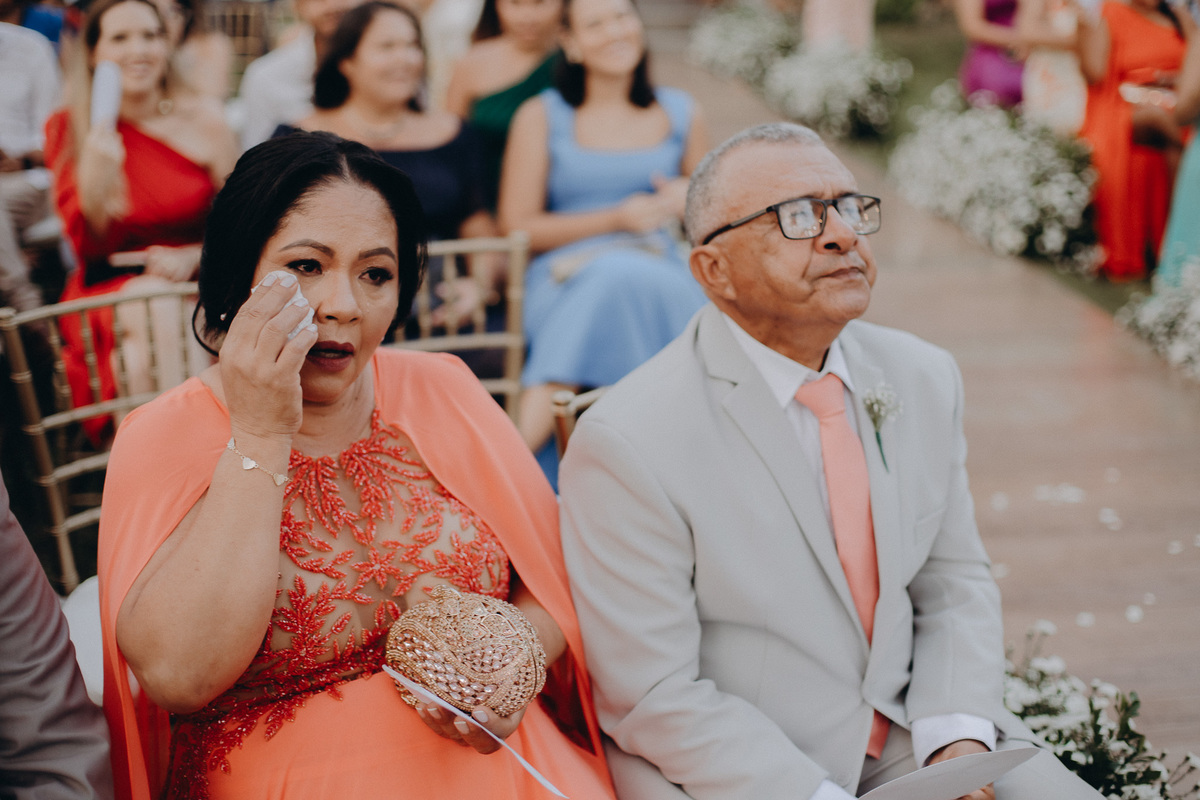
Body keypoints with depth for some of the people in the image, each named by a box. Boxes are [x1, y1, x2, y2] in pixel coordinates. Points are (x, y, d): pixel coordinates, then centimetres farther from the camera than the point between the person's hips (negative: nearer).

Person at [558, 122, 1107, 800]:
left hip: (910, 729, 5)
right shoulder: (627, 443, -18)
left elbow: (955, 583, 9)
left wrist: (958, 739, -7)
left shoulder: (924, 379, 1)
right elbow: (656, 698, -16)